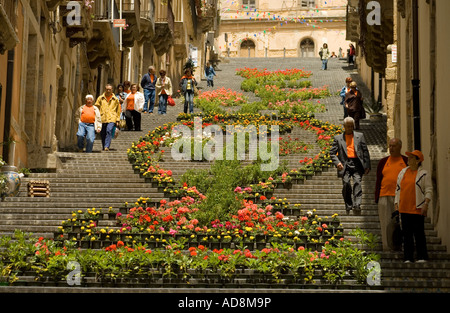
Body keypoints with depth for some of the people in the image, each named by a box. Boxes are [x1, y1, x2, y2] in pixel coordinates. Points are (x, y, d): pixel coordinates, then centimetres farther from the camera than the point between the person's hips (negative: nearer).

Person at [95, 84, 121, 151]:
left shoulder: (115, 99, 11)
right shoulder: (100, 98, 11)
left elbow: (118, 110, 16)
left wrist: (117, 120, 11)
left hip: (112, 119, -2)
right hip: (102, 119, 2)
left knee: (109, 131, -21)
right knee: (102, 134, 5)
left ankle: (107, 146, -24)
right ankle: (104, 147, 20)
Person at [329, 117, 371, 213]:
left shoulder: (360, 136, 16)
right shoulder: (338, 138, 15)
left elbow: (365, 151, 13)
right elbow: (332, 153, 12)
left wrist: (367, 166, 5)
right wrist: (337, 163, -7)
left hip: (357, 164, 0)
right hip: (345, 164, 0)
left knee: (357, 182, -17)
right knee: (346, 183, -15)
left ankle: (357, 204, -23)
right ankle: (348, 205, -1)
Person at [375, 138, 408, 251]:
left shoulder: (407, 161, 7)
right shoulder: (383, 162, 13)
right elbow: (378, 181, 14)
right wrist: (377, 198, 8)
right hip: (385, 196, 2)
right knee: (386, 224, -1)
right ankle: (387, 248, 4)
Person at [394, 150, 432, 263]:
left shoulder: (423, 174, -2)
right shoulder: (402, 172, 15)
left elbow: (429, 190, -4)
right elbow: (398, 189, 18)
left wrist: (426, 204, -15)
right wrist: (396, 205, 12)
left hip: (417, 209, -5)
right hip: (404, 209, 5)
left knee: (419, 233, -3)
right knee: (406, 233, 6)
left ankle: (422, 257, 5)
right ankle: (408, 258, 10)